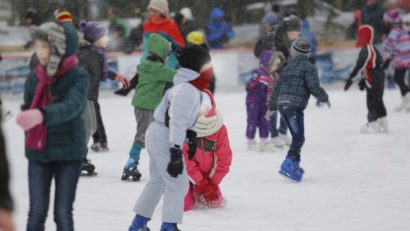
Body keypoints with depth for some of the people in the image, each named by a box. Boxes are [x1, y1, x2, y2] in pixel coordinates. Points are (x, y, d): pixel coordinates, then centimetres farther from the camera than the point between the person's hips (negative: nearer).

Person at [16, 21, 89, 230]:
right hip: (38, 154, 3)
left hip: (68, 153, -3)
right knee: (37, 212, 3)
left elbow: (72, 106, -30)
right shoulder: (35, 78, 2)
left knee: (63, 213, 2)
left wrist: (42, 115, -48)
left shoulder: (78, 77, -11)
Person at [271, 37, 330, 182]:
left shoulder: (288, 67, 19)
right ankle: (287, 166, -21)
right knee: (298, 137, -9)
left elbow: (278, 88, 22)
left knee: (297, 136, 18)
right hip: (295, 106, -7)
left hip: (282, 105, 7)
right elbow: (314, 87, -11)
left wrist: (272, 107, 29)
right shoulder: (308, 67, -2)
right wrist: (325, 98, 7)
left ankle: (295, 166, 21)